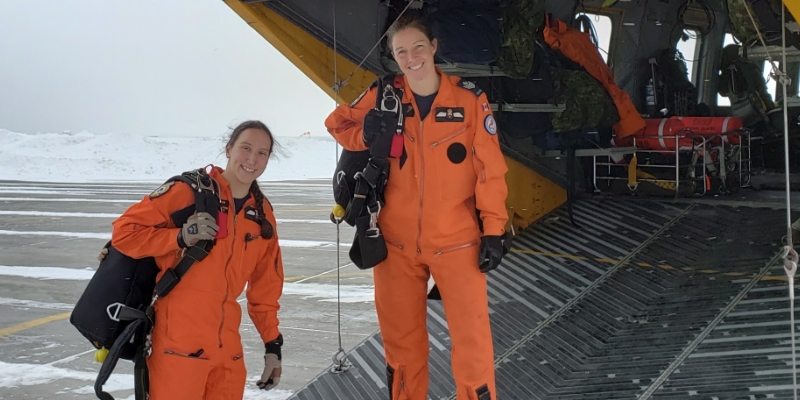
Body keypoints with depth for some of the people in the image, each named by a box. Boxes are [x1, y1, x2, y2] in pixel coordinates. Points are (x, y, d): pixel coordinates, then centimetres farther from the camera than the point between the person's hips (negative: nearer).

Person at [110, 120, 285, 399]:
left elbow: (266, 286, 16)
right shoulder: (188, 190, -7)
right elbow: (125, 231, -7)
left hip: (227, 345, 6)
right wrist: (180, 237, -19)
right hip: (179, 342, -6)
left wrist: (272, 344, 14)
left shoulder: (263, 214, 11)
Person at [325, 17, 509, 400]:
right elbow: (338, 122, 13)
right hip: (397, 240, 2)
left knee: (472, 335, -5)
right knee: (401, 337, 13)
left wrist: (493, 230, -7)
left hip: (456, 239, -2)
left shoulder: (470, 99, -7)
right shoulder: (383, 97, -1)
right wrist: (364, 136, -9)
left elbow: (490, 168, -4)